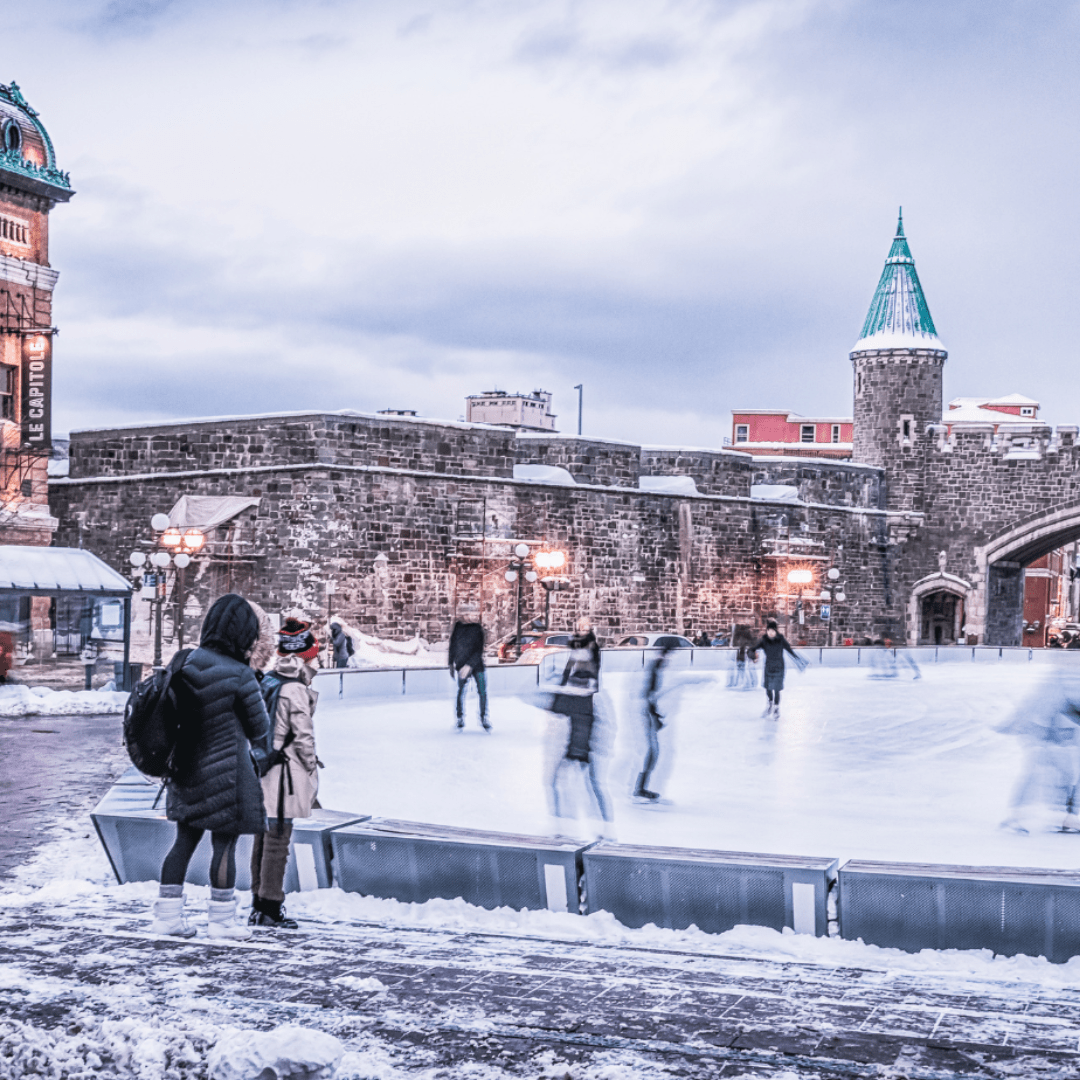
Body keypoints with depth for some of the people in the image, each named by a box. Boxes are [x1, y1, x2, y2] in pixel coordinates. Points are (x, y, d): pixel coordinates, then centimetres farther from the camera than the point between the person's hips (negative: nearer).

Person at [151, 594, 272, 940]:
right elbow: (258, 724, -7)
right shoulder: (240, 675, -19)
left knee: (185, 839, 14)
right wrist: (261, 753, 14)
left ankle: (167, 915, 19)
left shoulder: (187, 664, -1)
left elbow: (178, 715, 9)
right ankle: (222, 920, 13)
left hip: (188, 768, 6)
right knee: (225, 843, 4)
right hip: (227, 773, -6)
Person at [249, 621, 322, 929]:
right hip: (284, 776, -8)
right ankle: (271, 911, 4)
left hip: (260, 770, 8)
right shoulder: (296, 690, -15)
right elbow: (303, 736, -14)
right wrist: (312, 770, -3)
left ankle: (258, 906, 23)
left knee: (262, 838, 15)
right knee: (278, 840, -1)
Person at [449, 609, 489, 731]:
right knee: (460, 692, 0)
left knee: (483, 691, -4)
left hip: (476, 664, -2)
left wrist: (469, 665, -20)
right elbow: (453, 646, 14)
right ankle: (460, 719, 11)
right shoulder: (458, 626, 3)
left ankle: (483, 719, 9)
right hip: (461, 664, 2)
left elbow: (479, 650, -12)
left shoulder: (477, 628, -6)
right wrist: (451, 663, 15)